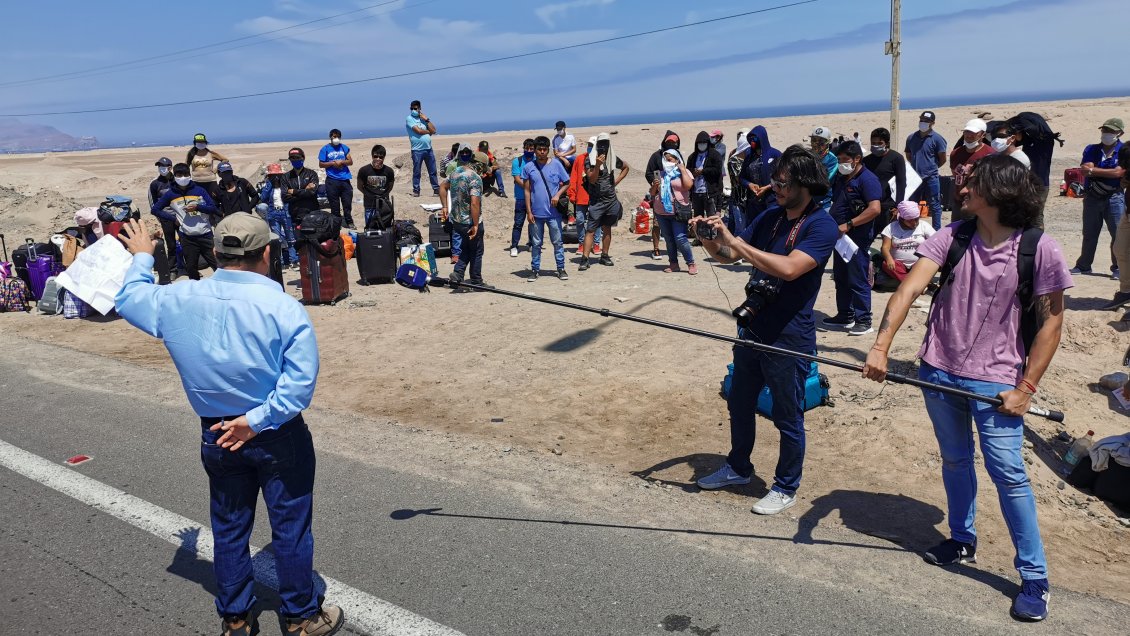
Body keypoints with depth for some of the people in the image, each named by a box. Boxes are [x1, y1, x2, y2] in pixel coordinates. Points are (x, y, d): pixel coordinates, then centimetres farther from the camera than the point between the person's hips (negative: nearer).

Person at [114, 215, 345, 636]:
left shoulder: (178, 300, -8)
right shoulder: (283, 308, -20)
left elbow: (128, 300, 14)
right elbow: (300, 382, -26)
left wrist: (141, 259, 30)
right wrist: (258, 420, -16)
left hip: (217, 437, 4)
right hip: (278, 437, -3)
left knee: (228, 529, 19)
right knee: (291, 528, 11)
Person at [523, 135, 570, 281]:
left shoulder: (556, 164, -1)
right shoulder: (528, 167, 1)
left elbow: (566, 183, 6)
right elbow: (527, 190, 2)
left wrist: (558, 194, -12)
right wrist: (529, 212, -2)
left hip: (553, 212, 0)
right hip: (536, 213, 1)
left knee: (557, 242, 7)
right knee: (536, 243, 9)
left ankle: (561, 268, 17)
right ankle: (535, 269, 18)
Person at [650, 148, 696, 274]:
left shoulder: (684, 172, 4)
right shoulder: (662, 175, 16)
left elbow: (688, 185, -17)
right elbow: (653, 193, 20)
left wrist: (682, 169, -9)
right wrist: (654, 186, -2)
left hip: (678, 212, -5)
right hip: (661, 212, 5)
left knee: (680, 238, -12)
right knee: (668, 239, 8)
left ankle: (691, 263, -3)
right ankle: (673, 263, 18)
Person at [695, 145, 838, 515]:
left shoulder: (822, 226, -16)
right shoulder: (771, 216, 6)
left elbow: (788, 268, -32)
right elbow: (728, 256, 9)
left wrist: (734, 240, -28)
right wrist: (709, 238, -13)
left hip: (789, 339, -8)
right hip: (752, 330, 8)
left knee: (788, 418, 8)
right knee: (739, 404, 21)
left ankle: (786, 488, 26)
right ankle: (738, 468, 42)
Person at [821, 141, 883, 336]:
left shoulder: (867, 179, -14)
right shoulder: (840, 177, 13)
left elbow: (875, 209, -24)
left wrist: (848, 225, -24)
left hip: (858, 237, -9)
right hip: (841, 237, 9)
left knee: (857, 280, -5)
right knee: (840, 278, 15)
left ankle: (864, 321, 2)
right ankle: (844, 315, 26)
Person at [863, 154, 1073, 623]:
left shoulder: (1040, 249, -11)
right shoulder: (952, 237, -4)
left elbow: (1050, 323, -6)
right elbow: (910, 288, -15)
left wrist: (1025, 388, -10)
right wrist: (881, 346, -28)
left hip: (995, 381, -4)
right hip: (938, 372, 4)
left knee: (1008, 473, -4)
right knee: (954, 461, 18)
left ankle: (1035, 579, 12)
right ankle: (962, 541, 39)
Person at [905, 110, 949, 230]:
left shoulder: (937, 139, -8)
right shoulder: (911, 137, 7)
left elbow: (942, 159, -4)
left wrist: (931, 168, 5)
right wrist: (917, 166, 8)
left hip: (931, 178, -5)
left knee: (934, 205, 3)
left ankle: (937, 230, 11)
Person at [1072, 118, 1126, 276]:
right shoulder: (1092, 149, 8)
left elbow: (1119, 172, -15)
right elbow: (1085, 170, -7)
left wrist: (1093, 170, -13)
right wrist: (1108, 173, -15)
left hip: (1114, 199, -3)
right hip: (1092, 197, 3)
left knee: (1118, 234, -5)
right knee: (1089, 234, 11)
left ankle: (1118, 268, 3)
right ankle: (1083, 265, 21)